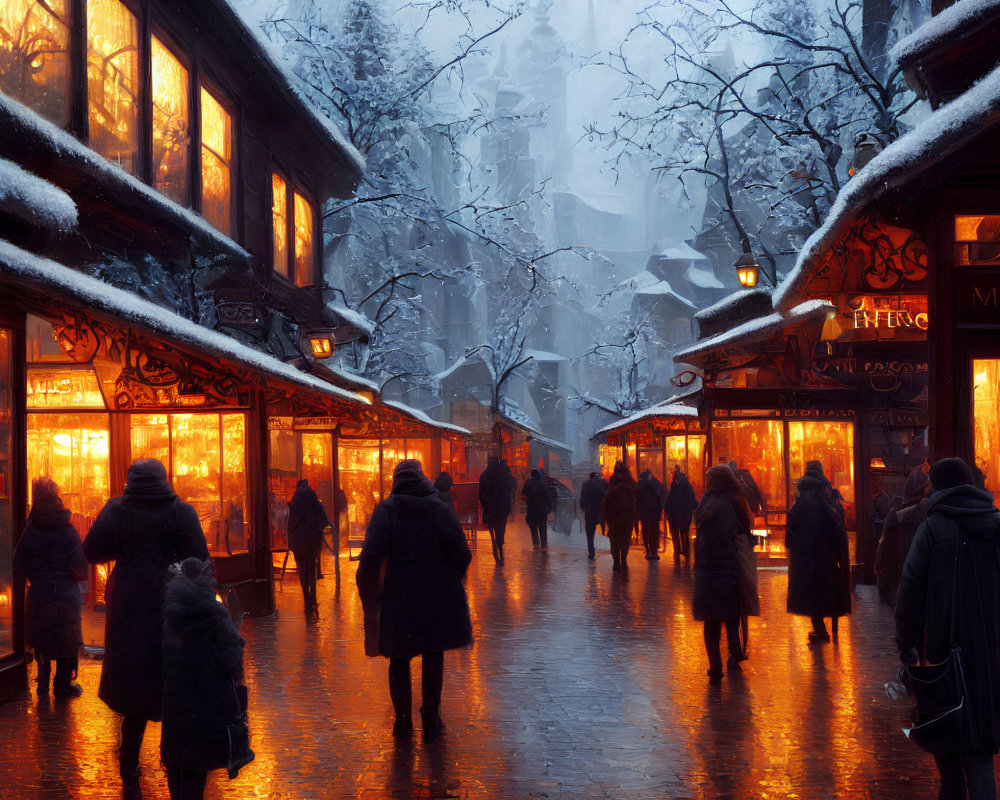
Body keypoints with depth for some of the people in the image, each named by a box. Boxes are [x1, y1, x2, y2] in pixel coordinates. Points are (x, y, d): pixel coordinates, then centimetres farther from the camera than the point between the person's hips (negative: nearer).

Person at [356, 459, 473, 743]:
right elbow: (461, 553, -7)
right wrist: (450, 581, 11)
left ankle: (403, 722, 15)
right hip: (437, 594, 1)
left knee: (399, 658, 12)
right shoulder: (439, 507, -4)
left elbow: (371, 556, -14)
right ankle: (431, 718, 17)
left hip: (399, 595, -1)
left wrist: (368, 597, -4)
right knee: (433, 655, 15)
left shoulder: (387, 509, -7)